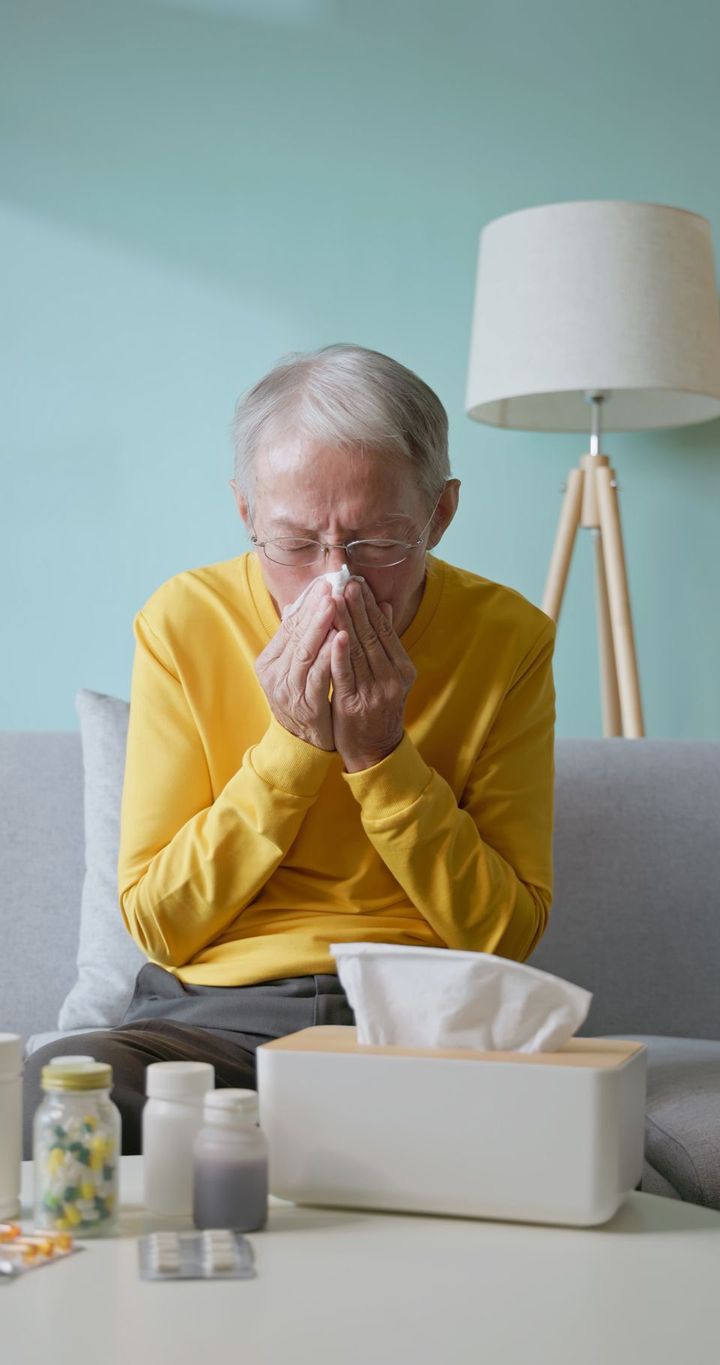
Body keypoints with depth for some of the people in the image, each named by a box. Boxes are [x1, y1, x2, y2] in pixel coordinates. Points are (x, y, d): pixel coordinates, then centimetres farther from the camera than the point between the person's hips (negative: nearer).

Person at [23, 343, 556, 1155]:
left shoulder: (507, 637, -4)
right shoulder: (185, 621, -3)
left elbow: (509, 934, -4)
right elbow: (155, 921, -4)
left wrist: (381, 754, -16)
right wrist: (294, 747, -16)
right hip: (216, 1013, 1)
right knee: (49, 1087, -31)